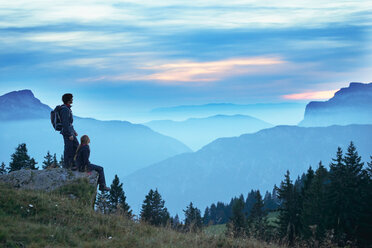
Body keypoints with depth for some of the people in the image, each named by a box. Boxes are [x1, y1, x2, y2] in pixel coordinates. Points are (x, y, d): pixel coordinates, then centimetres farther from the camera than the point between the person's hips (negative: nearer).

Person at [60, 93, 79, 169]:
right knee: (68, 148, 0)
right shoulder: (65, 109, -21)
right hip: (67, 132, -10)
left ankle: (72, 163, 19)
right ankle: (66, 165, 10)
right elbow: (65, 123, -23)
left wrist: (74, 131, 22)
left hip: (70, 131, 10)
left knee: (76, 145, 14)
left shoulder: (67, 108, 11)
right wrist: (70, 134, -22)